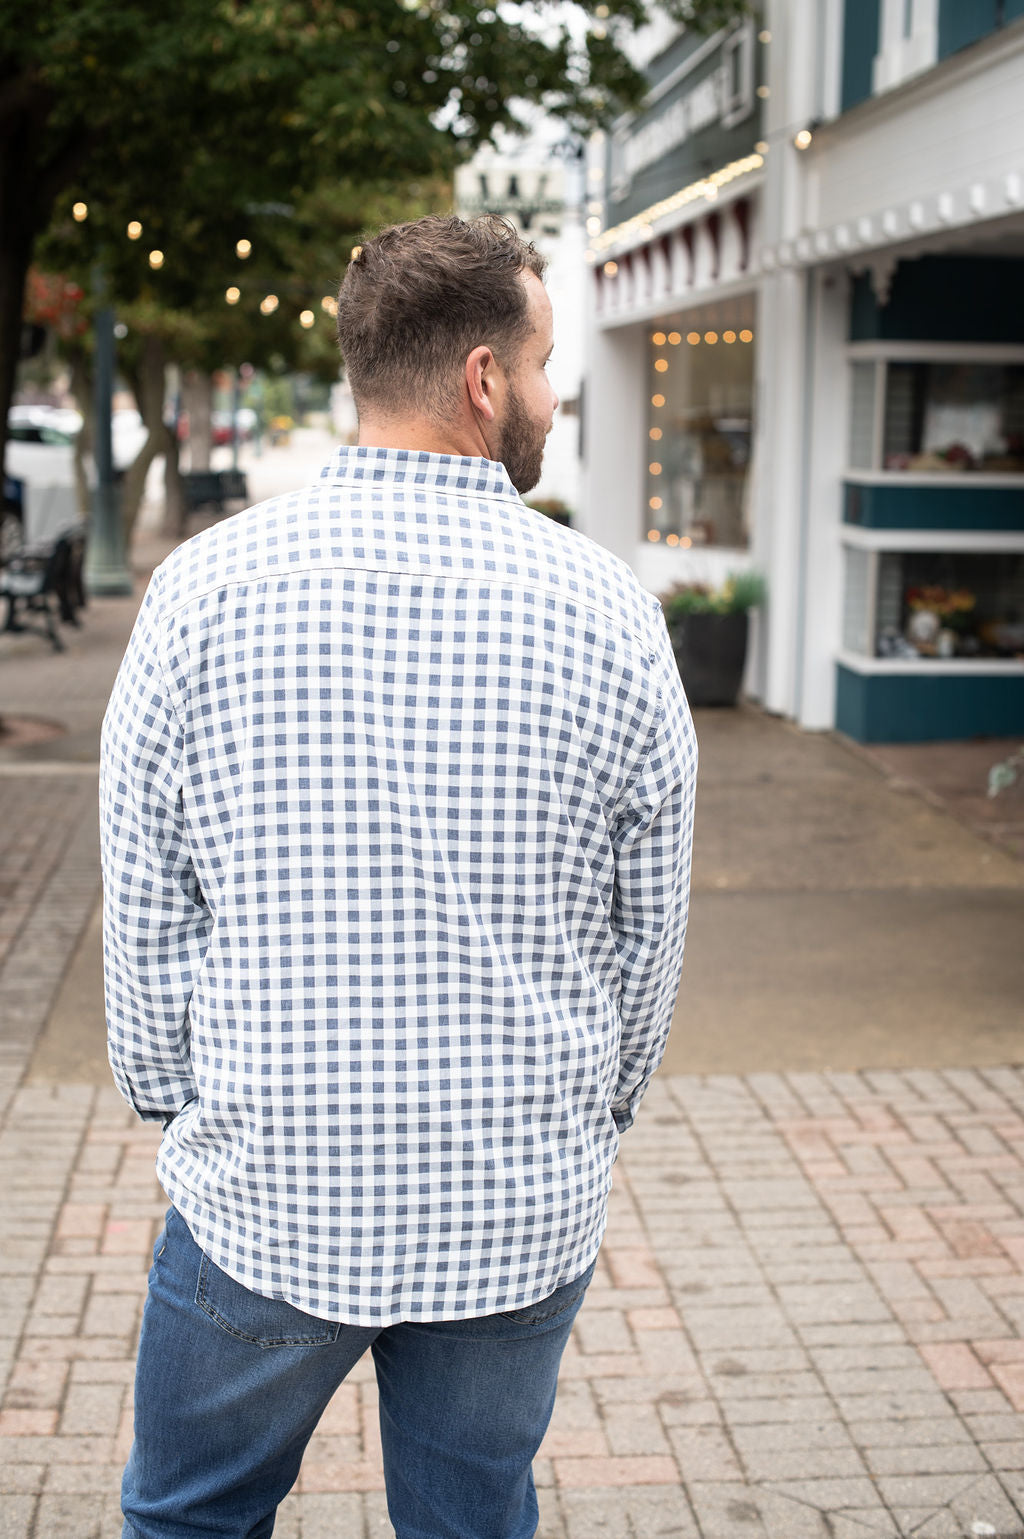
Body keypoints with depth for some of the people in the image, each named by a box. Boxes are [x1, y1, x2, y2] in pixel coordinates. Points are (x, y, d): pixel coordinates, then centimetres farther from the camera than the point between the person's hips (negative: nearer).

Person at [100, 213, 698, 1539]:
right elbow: (650, 934, 0)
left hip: (262, 1196, 0)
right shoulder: (611, 613, -9)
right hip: (524, 1219, 1)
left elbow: (146, 911, -3)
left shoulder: (203, 589, -10)